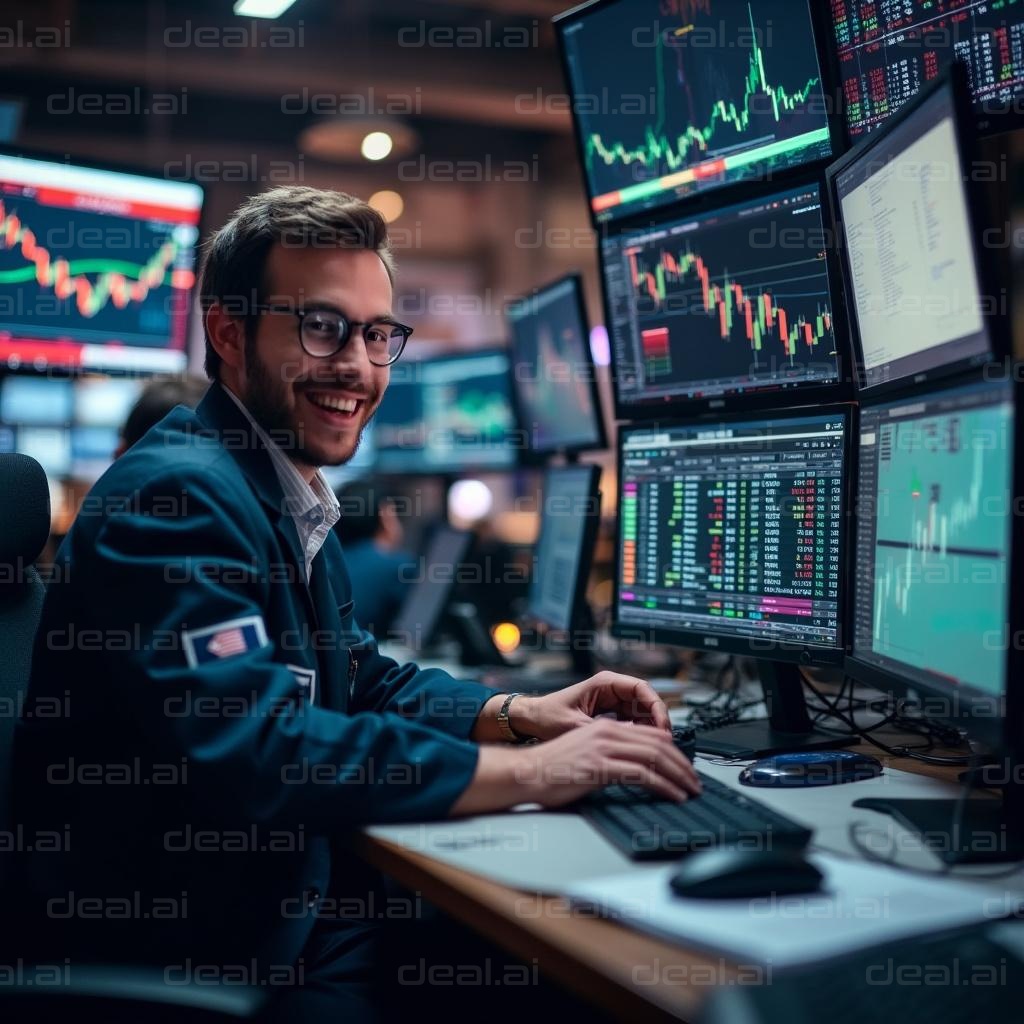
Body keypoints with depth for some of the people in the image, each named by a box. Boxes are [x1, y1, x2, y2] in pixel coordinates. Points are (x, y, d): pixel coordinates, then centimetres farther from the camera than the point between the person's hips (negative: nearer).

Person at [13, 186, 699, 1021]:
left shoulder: (293, 506, 10)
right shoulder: (173, 497, -19)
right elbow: (247, 750, -29)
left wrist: (520, 712, 0)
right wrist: (528, 771, -24)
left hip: (304, 911, 8)